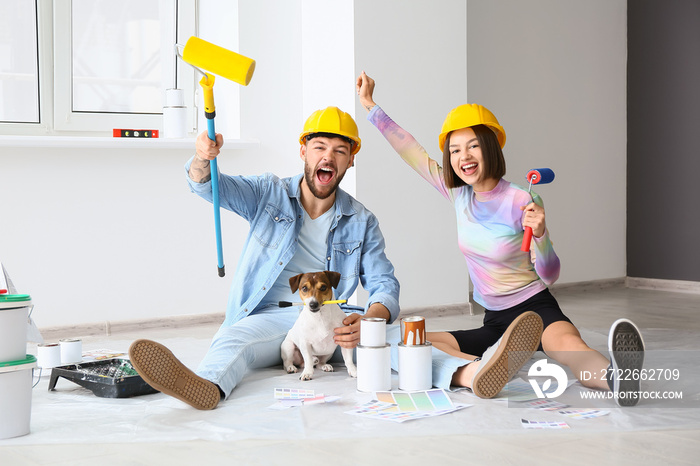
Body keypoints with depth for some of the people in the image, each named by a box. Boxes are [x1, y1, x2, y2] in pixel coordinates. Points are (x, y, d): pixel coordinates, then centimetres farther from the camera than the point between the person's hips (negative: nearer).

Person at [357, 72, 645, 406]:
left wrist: (540, 234, -31)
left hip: (536, 310, -5)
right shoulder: (459, 194, 5)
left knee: (566, 342, -41)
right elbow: (411, 152, 14)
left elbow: (549, 276, -11)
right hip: (494, 323, 5)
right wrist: (370, 106, 19)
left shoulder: (521, 202, -13)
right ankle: (476, 373, -51)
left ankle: (615, 377, -73)